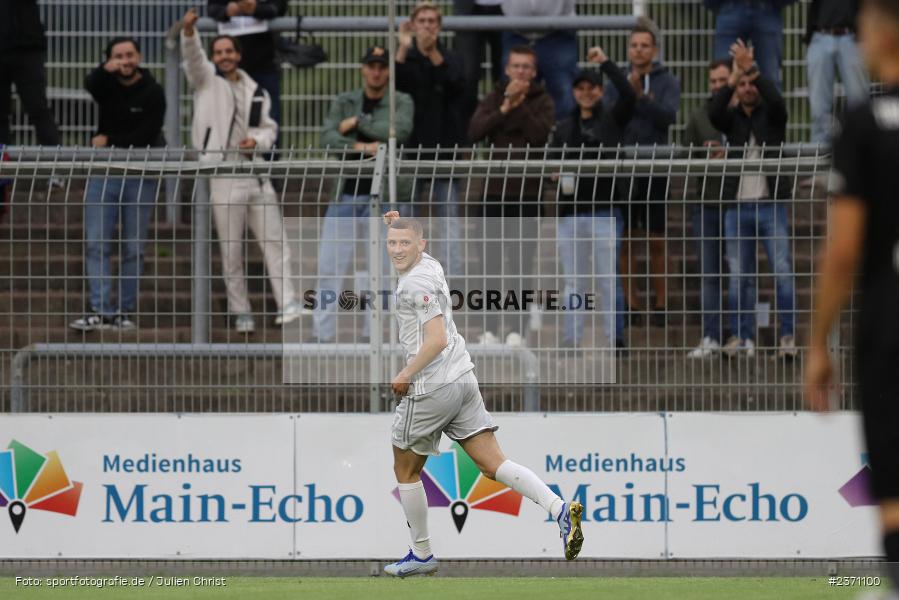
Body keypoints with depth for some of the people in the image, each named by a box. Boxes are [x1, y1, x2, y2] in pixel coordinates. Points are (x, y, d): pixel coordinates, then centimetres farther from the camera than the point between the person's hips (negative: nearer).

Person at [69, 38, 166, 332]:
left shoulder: (152, 93, -3)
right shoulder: (105, 84, 5)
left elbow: (146, 135, -12)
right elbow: (91, 85, -20)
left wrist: (110, 141, -10)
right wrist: (106, 70, -40)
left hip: (139, 176, -2)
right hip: (103, 173, 3)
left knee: (134, 248, 1)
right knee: (96, 243, -6)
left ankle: (125, 311, 7)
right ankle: (101, 310, -8)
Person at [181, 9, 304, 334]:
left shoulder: (256, 92, 14)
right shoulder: (206, 79, 4)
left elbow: (269, 128, 20)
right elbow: (192, 57, -15)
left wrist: (257, 140, -3)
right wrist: (189, 32, -35)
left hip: (255, 173, 4)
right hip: (223, 175, -4)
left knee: (275, 240, -2)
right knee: (231, 251, -1)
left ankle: (287, 305, -2)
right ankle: (241, 313, 5)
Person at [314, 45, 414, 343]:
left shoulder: (401, 103, 5)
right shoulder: (344, 102, 10)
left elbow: (401, 129, -16)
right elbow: (327, 136, -5)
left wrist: (358, 123, -9)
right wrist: (360, 147, -20)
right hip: (345, 193, 2)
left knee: (382, 268, 0)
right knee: (329, 267, -2)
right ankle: (322, 335, 2)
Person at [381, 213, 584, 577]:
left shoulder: (414, 284, -16)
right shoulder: (429, 264, 12)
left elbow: (436, 339, -25)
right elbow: (412, 254, 40)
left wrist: (405, 376, -15)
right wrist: (399, 223, 22)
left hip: (430, 387, -9)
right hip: (463, 381, 9)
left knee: (406, 471, 10)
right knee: (493, 464, 0)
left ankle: (421, 555, 18)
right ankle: (560, 509, -18)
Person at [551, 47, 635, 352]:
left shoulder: (612, 120, 4)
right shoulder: (564, 128, 16)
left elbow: (629, 95, -14)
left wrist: (605, 62, -11)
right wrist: (557, 175, -5)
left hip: (605, 210, -4)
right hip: (570, 210, 4)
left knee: (609, 278, -4)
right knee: (573, 281, 7)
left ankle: (614, 339, -1)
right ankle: (570, 341, 10)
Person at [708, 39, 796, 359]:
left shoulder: (772, 114, 8)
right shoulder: (732, 118, 12)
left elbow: (776, 99, -15)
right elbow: (714, 112, -10)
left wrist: (752, 68, -23)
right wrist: (733, 78, -23)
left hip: (771, 205, -3)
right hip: (738, 208, 3)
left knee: (783, 272, -8)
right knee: (739, 277, 3)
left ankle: (788, 336, -7)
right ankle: (743, 338, 7)